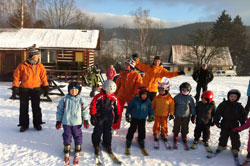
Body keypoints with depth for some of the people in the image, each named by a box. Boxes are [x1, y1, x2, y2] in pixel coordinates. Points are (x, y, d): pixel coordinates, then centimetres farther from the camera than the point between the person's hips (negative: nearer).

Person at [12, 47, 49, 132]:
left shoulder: (40, 66, 0)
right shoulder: (22, 66, -8)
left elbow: (43, 77, 9)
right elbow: (16, 77, -2)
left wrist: (46, 87, 7)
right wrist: (15, 87, -4)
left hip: (36, 89, 1)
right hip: (24, 90, -1)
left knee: (36, 107, 5)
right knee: (23, 108, 6)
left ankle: (37, 123, 18)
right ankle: (24, 124, 18)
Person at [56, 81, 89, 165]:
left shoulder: (81, 100, -4)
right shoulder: (64, 100, -4)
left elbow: (85, 110, 2)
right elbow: (59, 110, 3)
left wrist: (85, 120, -1)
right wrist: (58, 121, 4)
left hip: (77, 123, 0)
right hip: (66, 123, 0)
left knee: (78, 136, 9)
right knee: (67, 137, 9)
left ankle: (77, 153, 27)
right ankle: (66, 153, 24)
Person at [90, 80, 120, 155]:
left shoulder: (114, 98, 0)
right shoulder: (98, 97, -14)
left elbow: (116, 107, 12)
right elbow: (93, 106, -9)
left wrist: (116, 116, 15)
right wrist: (93, 116, -9)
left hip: (109, 118, 3)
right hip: (99, 118, -3)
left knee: (108, 131, 12)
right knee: (97, 131, 5)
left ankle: (107, 145, 27)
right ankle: (96, 145, 21)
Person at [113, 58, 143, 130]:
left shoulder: (136, 75, -9)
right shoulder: (122, 74, 4)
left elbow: (139, 86, -9)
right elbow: (118, 84, 13)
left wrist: (134, 94, -14)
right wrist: (115, 93, 13)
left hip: (131, 97, -3)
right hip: (121, 96, 3)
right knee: (118, 111, 4)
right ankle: (115, 127, 16)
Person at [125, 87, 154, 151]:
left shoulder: (148, 101, -7)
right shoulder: (134, 100, -16)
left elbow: (150, 109, 8)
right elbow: (129, 107, -4)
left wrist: (151, 116, 8)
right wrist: (128, 115, 0)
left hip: (142, 119, 2)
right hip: (134, 118, -2)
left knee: (142, 130, 8)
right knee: (132, 129, 4)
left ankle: (141, 140, 26)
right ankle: (128, 140, 20)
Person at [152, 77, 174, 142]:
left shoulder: (169, 98, -10)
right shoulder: (156, 97, -4)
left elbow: (172, 106, -3)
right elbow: (153, 105, 6)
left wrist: (171, 114, -2)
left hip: (164, 115, -1)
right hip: (157, 114, 1)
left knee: (164, 125, 10)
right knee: (157, 124, 9)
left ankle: (164, 134, 26)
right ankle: (156, 134, 23)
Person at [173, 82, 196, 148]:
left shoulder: (190, 98, 0)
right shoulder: (177, 97, -3)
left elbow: (192, 107, 7)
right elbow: (173, 106, 6)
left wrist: (193, 115, 7)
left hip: (186, 116, 0)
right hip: (178, 115, 0)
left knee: (185, 128, 7)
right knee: (176, 127, 6)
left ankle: (184, 138, 22)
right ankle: (175, 138, 19)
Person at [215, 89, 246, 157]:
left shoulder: (239, 106, -5)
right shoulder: (224, 104, -8)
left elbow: (243, 115, 5)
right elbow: (218, 112, -4)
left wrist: (242, 124, 3)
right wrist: (217, 121, -5)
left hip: (234, 125, 0)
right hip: (225, 124, 0)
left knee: (235, 137, 4)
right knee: (223, 136, 12)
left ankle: (235, 149, 18)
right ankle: (222, 146, 29)